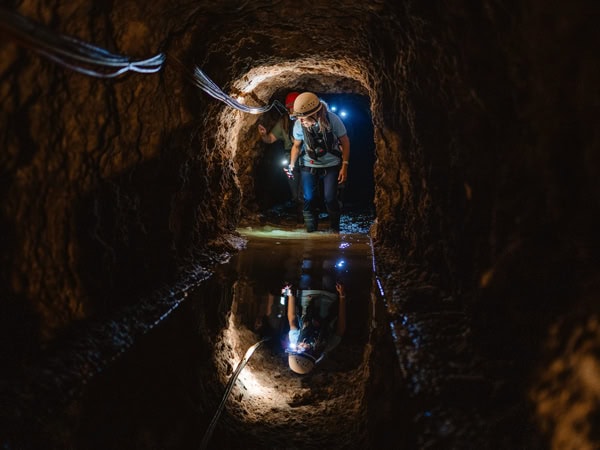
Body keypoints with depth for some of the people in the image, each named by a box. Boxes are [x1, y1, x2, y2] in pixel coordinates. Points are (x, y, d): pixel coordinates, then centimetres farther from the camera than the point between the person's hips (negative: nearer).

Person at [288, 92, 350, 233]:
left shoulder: (332, 120, -21)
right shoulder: (299, 124, -15)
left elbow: (345, 142, -9)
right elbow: (296, 145, 3)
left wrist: (344, 166, -12)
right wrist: (292, 165, -5)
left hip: (331, 165, -2)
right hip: (309, 166, 2)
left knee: (330, 199, -4)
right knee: (309, 199, 0)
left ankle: (335, 230, 17)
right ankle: (311, 231, 16)